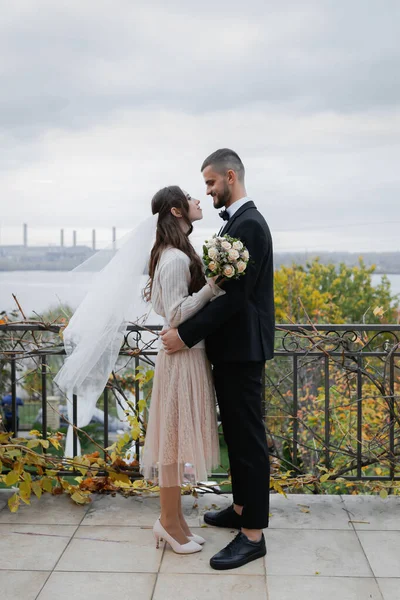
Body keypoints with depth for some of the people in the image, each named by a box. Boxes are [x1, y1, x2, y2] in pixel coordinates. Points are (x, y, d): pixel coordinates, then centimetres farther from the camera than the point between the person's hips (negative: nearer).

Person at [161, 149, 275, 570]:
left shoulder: (249, 224, -17)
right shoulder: (236, 222, 14)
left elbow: (236, 295, -23)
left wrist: (187, 334, -22)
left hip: (242, 350, -10)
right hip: (232, 347, 10)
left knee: (248, 438, -2)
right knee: (237, 434, 18)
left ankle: (253, 535, 8)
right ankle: (242, 509, 33)